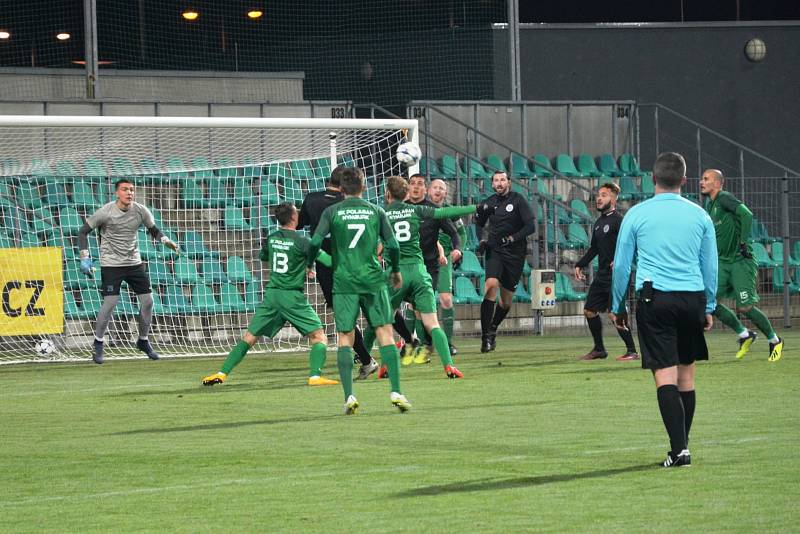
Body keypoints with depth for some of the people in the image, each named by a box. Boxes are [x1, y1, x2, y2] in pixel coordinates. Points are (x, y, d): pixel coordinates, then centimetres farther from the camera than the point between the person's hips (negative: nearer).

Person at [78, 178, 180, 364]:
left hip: (134, 263, 4)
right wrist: (85, 257, -18)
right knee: (110, 302, -14)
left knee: (147, 300, 1)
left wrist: (166, 241, -13)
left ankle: (143, 340, 22)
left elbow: (154, 230, 10)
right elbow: (83, 231, -8)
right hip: (111, 263, -4)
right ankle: (98, 343, 4)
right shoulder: (106, 212, -14)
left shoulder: (141, 211, -4)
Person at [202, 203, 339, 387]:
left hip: (271, 294, 5)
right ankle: (315, 376, -19)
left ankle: (222, 373, 8)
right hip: (293, 296, -5)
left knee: (250, 336, 12)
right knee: (318, 336, 0)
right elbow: (327, 260, -14)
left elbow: (262, 256, 30)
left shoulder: (271, 239, 7)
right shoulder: (300, 241, -9)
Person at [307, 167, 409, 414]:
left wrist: (309, 265, 11)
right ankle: (396, 391, -7)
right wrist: (396, 271, 21)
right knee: (385, 333, 2)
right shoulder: (376, 211, 6)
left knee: (345, 337, 4)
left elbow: (316, 241, -7)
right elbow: (392, 245, 5)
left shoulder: (332, 212, 2)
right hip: (373, 281, 0)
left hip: (343, 282, 0)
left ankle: (349, 396, -7)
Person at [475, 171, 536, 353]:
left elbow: (530, 226, -10)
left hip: (515, 254, -1)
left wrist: (512, 238, -21)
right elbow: (479, 223, 23)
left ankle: (493, 329, 34)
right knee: (491, 285, -24)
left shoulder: (518, 200, -5)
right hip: (494, 251, 1)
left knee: (506, 300, 6)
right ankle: (486, 336, -23)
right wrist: (481, 240, 5)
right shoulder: (489, 203, 5)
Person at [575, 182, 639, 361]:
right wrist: (580, 265, 22)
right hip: (601, 276, 9)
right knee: (589, 311, 10)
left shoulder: (618, 220, -11)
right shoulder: (599, 223, 16)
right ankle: (599, 349, 22)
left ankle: (632, 351, -4)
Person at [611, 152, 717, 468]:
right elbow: (710, 266, 12)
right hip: (692, 299, 3)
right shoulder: (699, 215, 6)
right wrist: (709, 307, 22)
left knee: (665, 375, -6)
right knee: (687, 373, 13)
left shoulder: (637, 215, 0)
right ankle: (682, 445, 18)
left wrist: (618, 306, 15)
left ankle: (678, 449, -16)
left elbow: (621, 265, 5)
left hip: (654, 299, -2)